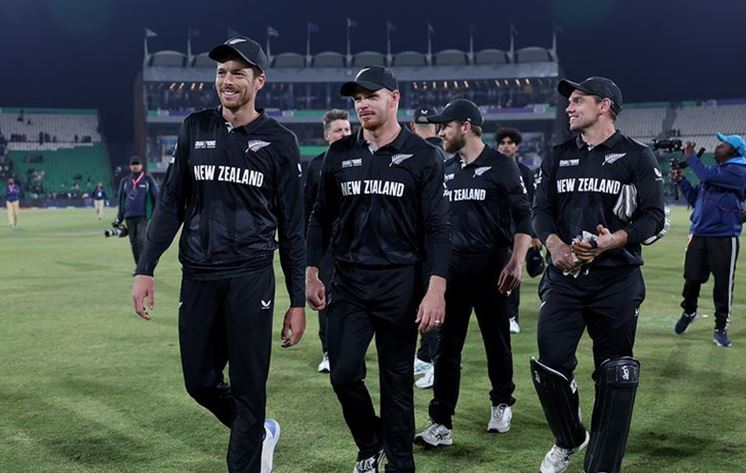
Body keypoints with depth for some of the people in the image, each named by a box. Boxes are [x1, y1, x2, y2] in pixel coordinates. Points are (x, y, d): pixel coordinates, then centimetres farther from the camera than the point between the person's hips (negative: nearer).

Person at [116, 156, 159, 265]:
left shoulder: (148, 180, 6)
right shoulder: (125, 181, 15)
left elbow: (157, 198, 4)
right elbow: (121, 201, 20)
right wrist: (118, 219, 16)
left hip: (144, 216, -4)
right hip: (129, 218, 4)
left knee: (141, 240, -16)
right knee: (133, 243, 4)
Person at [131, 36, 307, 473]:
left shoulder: (279, 141, -1)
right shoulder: (196, 129, 8)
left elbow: (292, 227, 0)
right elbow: (171, 204, 9)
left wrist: (298, 301, -2)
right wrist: (146, 269, 1)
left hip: (250, 279, -3)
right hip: (197, 277, 4)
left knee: (248, 388, 0)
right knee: (201, 382, 10)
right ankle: (260, 433, 36)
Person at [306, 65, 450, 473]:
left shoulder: (422, 156, -3)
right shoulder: (340, 154, 7)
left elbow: (437, 227, -6)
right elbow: (321, 218, 14)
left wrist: (436, 289, -15)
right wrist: (311, 273, 7)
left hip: (400, 282, -3)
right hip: (347, 281, 3)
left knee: (397, 379, 5)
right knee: (344, 374, -1)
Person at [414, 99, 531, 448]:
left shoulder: (501, 166, -6)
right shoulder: (446, 170, 11)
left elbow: (523, 218, -8)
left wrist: (516, 262, -18)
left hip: (491, 265, -5)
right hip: (453, 265, 5)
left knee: (497, 341, 9)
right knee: (446, 345, 1)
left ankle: (502, 404, 31)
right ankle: (442, 424, 2)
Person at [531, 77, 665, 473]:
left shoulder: (636, 157, -2)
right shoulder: (558, 157, 11)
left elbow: (653, 218, -5)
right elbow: (540, 209, 9)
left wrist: (614, 240, -23)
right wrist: (554, 244, -12)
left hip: (616, 281, -3)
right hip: (564, 278, 3)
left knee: (615, 376, 2)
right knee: (550, 366, -1)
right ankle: (569, 440, 26)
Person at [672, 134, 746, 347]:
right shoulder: (713, 170, 18)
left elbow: (708, 176, -20)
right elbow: (694, 198, 22)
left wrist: (690, 157, -8)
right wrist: (681, 180, 9)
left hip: (724, 237, -6)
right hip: (699, 233, 6)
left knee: (723, 284, -2)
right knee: (692, 278, 8)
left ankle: (721, 328, 10)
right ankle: (688, 312, 32)